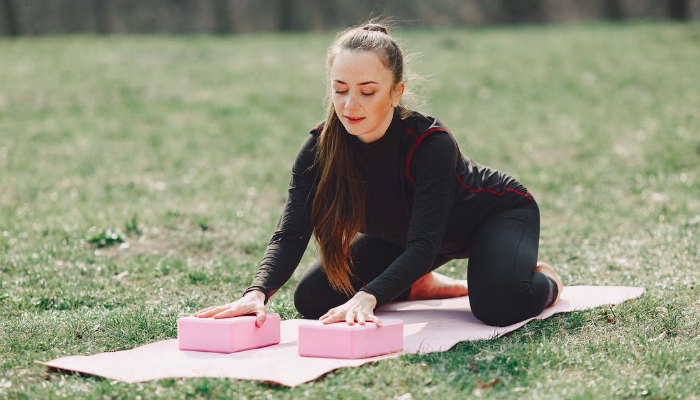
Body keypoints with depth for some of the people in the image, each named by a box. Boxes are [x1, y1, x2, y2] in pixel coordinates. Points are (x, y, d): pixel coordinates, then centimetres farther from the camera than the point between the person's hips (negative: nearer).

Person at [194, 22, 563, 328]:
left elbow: (423, 244, -45)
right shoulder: (320, 149, -25)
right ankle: (422, 286, 17)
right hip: (402, 232, 5)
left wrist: (366, 297, -62)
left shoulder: (432, 145, -38)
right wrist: (257, 293, -54)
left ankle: (544, 281, 2)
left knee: (499, 304, -36)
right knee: (311, 298, -8)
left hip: (495, 214, -5)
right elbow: (290, 236, -33)